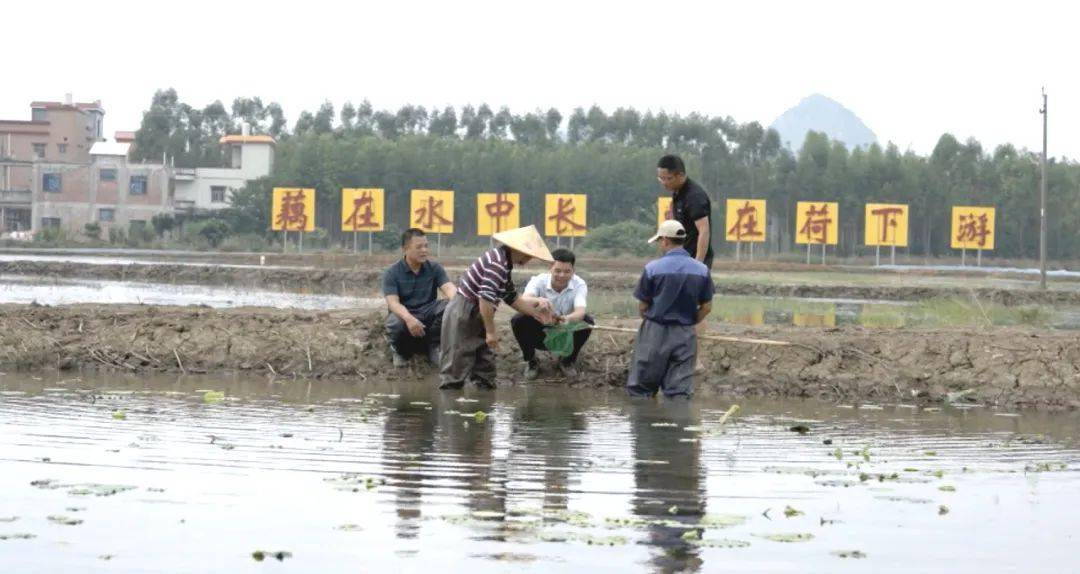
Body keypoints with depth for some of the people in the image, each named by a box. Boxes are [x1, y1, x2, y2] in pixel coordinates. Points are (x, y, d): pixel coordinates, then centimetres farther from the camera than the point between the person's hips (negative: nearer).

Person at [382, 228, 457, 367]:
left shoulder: (434, 268, 0)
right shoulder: (392, 273, -7)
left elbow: (449, 289, -15)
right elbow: (393, 302, -20)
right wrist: (409, 318, -42)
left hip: (428, 314, 2)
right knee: (396, 324, -38)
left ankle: (433, 347, -5)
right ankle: (400, 350, 0)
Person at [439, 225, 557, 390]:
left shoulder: (505, 264, 12)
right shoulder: (497, 263, -21)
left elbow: (512, 298, 23)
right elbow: (486, 299, -29)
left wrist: (536, 312, 20)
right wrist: (491, 331, -22)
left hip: (475, 319, 11)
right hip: (462, 316, -11)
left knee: (486, 366, 11)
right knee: (456, 369, -8)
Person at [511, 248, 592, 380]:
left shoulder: (579, 284, -20)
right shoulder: (539, 281, -22)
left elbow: (580, 312, -38)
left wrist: (567, 319, -63)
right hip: (540, 334, -1)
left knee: (587, 322, -27)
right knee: (518, 320, -29)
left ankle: (568, 361, 0)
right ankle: (531, 361, -3)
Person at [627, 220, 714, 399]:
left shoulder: (653, 268, -9)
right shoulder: (702, 270, 0)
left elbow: (642, 306, -3)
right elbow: (706, 307, 4)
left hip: (655, 332, -3)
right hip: (685, 336, 3)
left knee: (640, 389, 8)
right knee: (680, 391, 4)